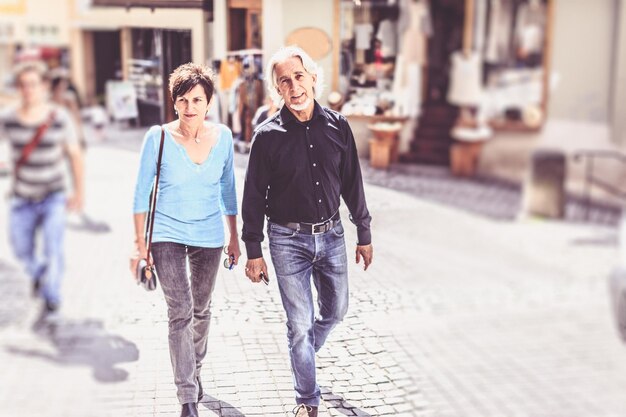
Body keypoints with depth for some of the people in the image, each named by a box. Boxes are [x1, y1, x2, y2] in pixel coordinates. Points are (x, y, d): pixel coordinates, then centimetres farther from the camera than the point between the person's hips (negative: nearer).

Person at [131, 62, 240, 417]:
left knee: (201, 310, 17)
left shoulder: (223, 137, -4)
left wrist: (234, 238, 12)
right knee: (180, 312, -12)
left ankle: (195, 371, 42)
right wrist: (140, 242, -5)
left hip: (209, 236, 3)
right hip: (167, 235, -3)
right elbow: (143, 192, -5)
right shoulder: (158, 138, -12)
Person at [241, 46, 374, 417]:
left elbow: (353, 184, 6)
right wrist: (254, 251, -5)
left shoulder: (337, 126, -1)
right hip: (288, 240, -3)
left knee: (336, 310, 17)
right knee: (300, 323, 3)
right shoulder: (268, 135, -8)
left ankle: (303, 355, 48)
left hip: (331, 234, 3)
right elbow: (254, 196, -4)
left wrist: (364, 234, 8)